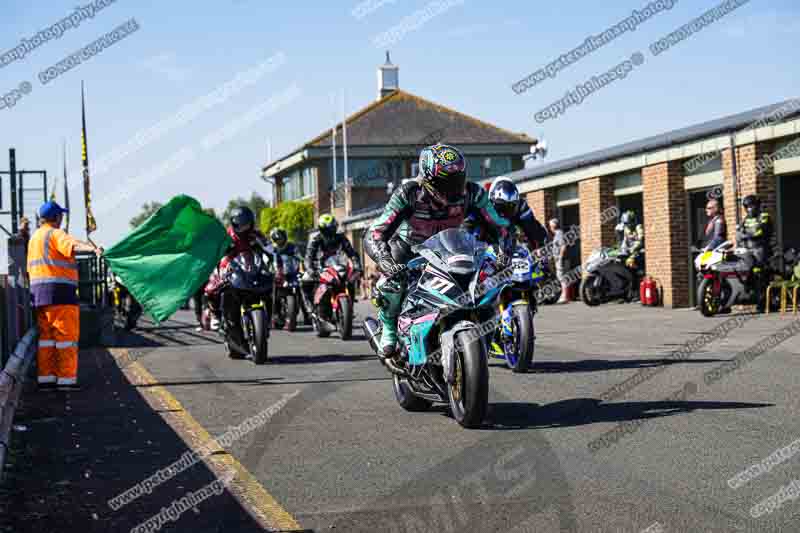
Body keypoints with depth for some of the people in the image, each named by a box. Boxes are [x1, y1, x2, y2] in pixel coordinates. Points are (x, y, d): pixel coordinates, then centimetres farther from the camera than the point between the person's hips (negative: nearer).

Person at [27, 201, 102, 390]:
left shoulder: (34, 237, 20)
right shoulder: (56, 234, -8)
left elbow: (31, 268, 23)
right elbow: (73, 245, -30)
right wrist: (93, 248, -47)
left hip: (39, 291, 9)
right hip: (59, 291, -9)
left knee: (46, 336, 11)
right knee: (66, 335, -5)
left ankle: (45, 378, 11)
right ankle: (66, 379, -7)